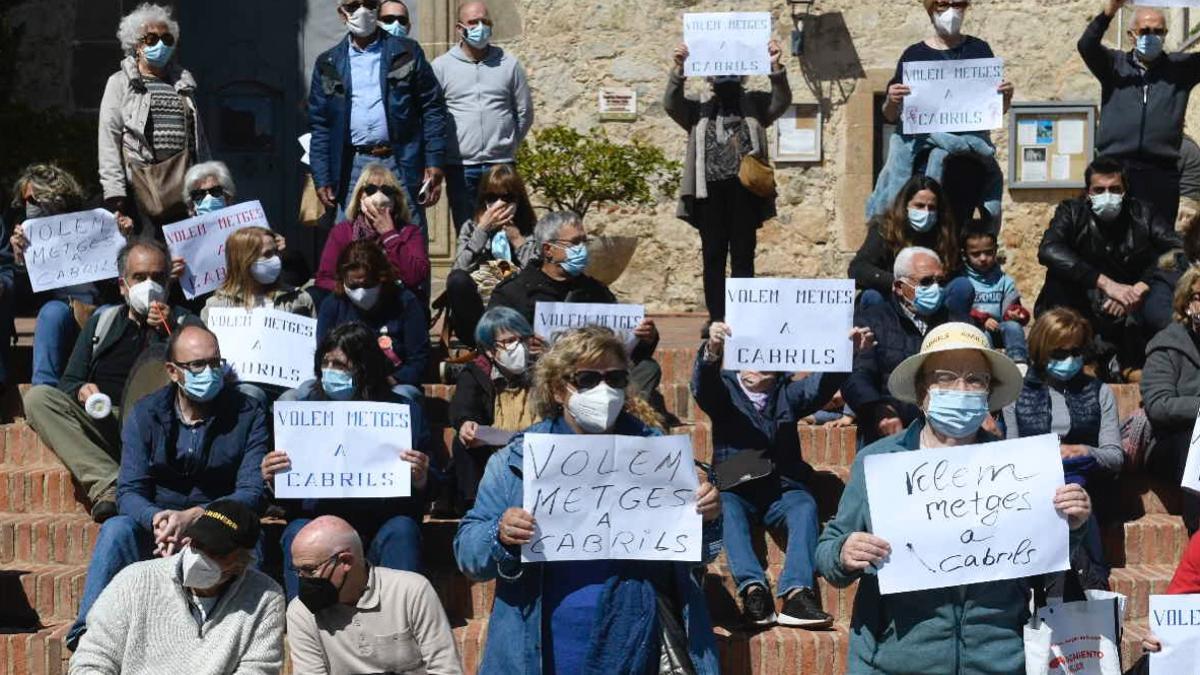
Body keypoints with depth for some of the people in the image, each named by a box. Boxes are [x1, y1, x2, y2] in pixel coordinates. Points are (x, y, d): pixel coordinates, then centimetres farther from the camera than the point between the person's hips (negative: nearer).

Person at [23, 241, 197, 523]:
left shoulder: (184, 323, 15)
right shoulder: (102, 322, 23)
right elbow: (68, 383, 17)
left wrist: (169, 331, -10)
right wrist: (81, 391, -7)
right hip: (101, 423, 3)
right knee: (37, 397, -19)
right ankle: (107, 485, -36)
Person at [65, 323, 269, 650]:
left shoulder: (249, 414, -3)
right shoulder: (145, 414, 2)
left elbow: (252, 494, -12)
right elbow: (129, 492, -7)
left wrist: (193, 516, -29)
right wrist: (158, 520, -32)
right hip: (155, 528, 1)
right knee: (116, 529, -30)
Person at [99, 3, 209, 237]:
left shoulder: (184, 84, 19)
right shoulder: (120, 83, 6)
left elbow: (199, 137, 20)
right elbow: (109, 141, -2)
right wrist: (115, 193, -12)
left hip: (184, 187, 4)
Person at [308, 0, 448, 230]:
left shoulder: (407, 53, 6)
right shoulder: (329, 64, 10)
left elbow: (433, 108, 4)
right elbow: (319, 125, 11)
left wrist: (434, 163, -4)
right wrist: (322, 180, 3)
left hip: (401, 165, -2)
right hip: (353, 167, 2)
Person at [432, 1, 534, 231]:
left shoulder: (509, 64, 7)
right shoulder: (441, 66, 3)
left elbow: (525, 113, 12)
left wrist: (508, 145, 9)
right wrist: (442, 150, 3)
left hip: (501, 165, 1)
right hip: (459, 167, 0)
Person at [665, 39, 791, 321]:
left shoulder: (755, 105, 15)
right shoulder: (699, 110, 16)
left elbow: (782, 101, -1)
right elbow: (671, 104, 0)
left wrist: (775, 67, -15)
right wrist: (679, 69, -14)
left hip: (745, 190, -1)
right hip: (710, 192, 1)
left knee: (743, 257, -1)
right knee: (713, 257, 1)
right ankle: (716, 319, 3)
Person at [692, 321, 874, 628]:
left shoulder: (788, 394, 19)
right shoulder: (725, 390, 13)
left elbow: (822, 384, 0)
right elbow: (702, 386, -10)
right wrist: (712, 352, -34)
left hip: (781, 488, 2)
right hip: (735, 489, -2)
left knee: (805, 507, -29)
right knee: (728, 509, -33)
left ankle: (796, 593, -43)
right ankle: (753, 589, -46)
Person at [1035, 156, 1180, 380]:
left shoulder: (1143, 214, 0)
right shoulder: (1072, 212, -3)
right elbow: (1048, 249, -24)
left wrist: (1140, 288, -32)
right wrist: (1105, 283, -33)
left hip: (1133, 313, 1)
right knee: (1058, 275, -25)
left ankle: (1129, 364, -13)